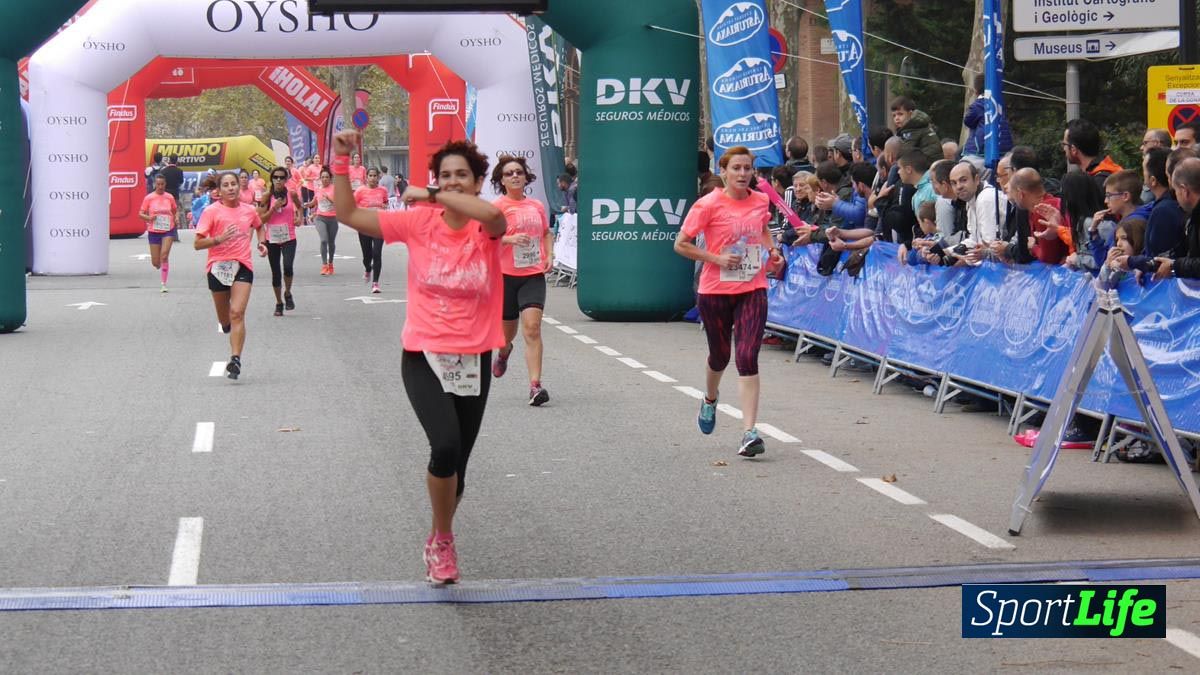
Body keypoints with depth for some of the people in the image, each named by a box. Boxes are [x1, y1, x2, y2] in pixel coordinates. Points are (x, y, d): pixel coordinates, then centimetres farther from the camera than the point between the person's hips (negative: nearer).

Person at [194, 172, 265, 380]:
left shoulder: (249, 210, 7)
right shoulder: (211, 211, -4)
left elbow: (259, 226, 32)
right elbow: (198, 244, -7)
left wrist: (262, 243, 13)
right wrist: (219, 239, -23)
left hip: (243, 266, 1)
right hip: (218, 267, -1)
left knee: (237, 313, -17)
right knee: (225, 319, 12)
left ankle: (235, 359, -20)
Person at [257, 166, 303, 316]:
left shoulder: (292, 194, 0)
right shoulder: (267, 197, -3)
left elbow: (300, 206, 22)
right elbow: (261, 219, -5)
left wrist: (299, 217, 3)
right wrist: (274, 208, -17)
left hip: (289, 238, -1)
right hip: (272, 239, 1)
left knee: (287, 267, -21)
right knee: (276, 273, 8)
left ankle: (288, 294, 7)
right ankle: (279, 303, 23)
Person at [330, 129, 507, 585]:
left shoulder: (487, 231, -6)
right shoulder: (418, 224, -2)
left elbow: (492, 215, -32)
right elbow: (349, 215, -1)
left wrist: (433, 196, -24)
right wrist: (341, 162, -9)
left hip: (472, 361, 1)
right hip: (423, 358, -1)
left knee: (456, 465, 12)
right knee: (446, 445, -24)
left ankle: (438, 543, 38)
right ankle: (442, 540, -1)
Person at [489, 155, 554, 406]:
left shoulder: (537, 206, 9)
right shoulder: (497, 207, -5)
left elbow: (547, 233, 26)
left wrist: (549, 256, 10)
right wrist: (510, 239, -27)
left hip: (534, 274, 2)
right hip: (505, 274, -2)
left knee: (532, 326, -16)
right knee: (508, 332, 12)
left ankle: (535, 386, -19)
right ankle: (503, 352, 51)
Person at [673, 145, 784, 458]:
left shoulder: (761, 201, 3)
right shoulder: (709, 204, -11)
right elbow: (681, 244, -8)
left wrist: (772, 250, 7)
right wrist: (716, 258, -17)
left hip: (753, 291, 2)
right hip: (715, 291, -2)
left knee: (748, 359, -12)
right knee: (720, 355, 16)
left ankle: (749, 432, -15)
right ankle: (710, 399, 51)